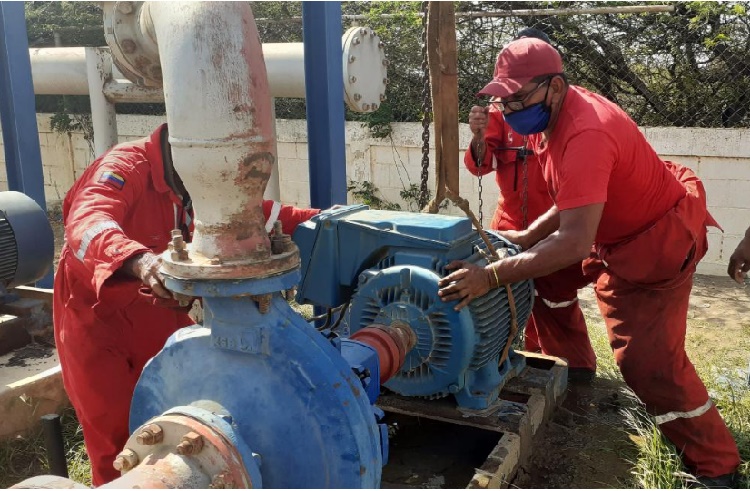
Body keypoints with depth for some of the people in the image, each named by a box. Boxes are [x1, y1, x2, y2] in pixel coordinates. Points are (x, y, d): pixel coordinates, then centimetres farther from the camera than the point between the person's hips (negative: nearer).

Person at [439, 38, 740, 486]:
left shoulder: (585, 134, -36)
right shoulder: (549, 114, -6)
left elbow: (575, 243, -44)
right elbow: (573, 201, 2)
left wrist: (491, 277, -48)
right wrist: (526, 237, -9)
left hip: (659, 239, -10)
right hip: (612, 229, 10)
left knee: (649, 360, -11)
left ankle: (718, 467, 7)